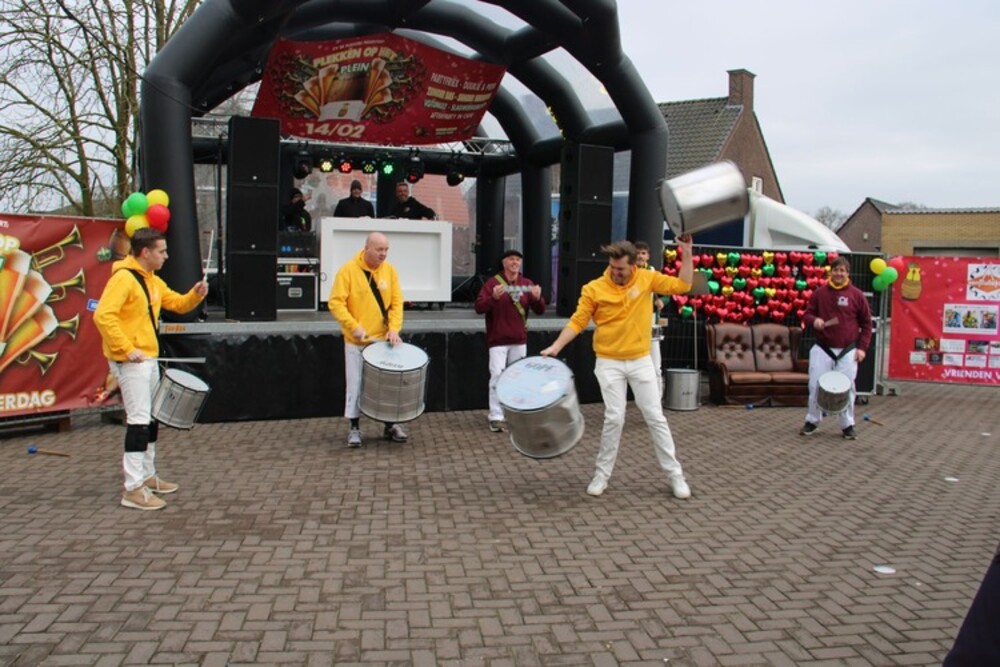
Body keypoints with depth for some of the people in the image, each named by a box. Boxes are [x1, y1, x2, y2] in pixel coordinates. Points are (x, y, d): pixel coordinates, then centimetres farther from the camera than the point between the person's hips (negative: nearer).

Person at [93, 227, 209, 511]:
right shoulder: (123, 278, -15)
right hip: (130, 361, -10)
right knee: (139, 420, -11)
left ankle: (147, 476, 29)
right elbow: (103, 316, -25)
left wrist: (196, 294, 0)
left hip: (148, 359, 10)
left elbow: (178, 304, 20)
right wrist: (126, 349, -24)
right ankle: (133, 489, -7)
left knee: (152, 418, 16)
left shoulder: (153, 281, 14)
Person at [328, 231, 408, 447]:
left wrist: (394, 328, -12)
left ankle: (390, 426, 21)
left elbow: (396, 302, 2)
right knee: (356, 385, 2)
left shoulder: (390, 271, 2)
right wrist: (353, 326, -19)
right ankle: (355, 428, 13)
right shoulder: (348, 270, -9)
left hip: (383, 339, 3)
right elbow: (336, 302, -11)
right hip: (356, 341, -3)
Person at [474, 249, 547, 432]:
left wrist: (537, 298, -18)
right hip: (498, 340, -4)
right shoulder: (493, 282, -4)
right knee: (497, 376, -9)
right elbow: (479, 307, -12)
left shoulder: (527, 284, 7)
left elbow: (540, 310, 4)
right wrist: (493, 297, -30)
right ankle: (496, 417, -7)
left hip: (519, 340, 4)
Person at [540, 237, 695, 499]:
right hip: (609, 363, -2)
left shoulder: (647, 278, -3)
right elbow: (578, 321, -6)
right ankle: (602, 474, 11)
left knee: (655, 417, 6)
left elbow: (682, 285, -3)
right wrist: (556, 346, -16)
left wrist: (686, 254, -11)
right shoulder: (594, 289, -9)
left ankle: (675, 474, 15)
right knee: (614, 418, -5)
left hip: (641, 361, 2)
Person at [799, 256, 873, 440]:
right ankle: (812, 421, 16)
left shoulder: (856, 295, 1)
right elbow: (807, 315, 9)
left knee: (846, 388, 2)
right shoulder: (819, 293, 4)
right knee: (816, 385, 1)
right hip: (822, 349, 1)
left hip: (848, 351, -1)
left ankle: (847, 426, 15)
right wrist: (813, 320, -15)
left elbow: (866, 323, 5)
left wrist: (862, 347, -2)